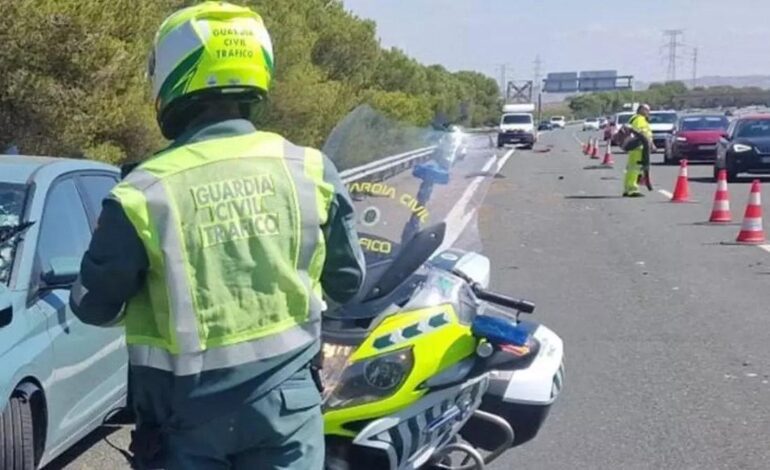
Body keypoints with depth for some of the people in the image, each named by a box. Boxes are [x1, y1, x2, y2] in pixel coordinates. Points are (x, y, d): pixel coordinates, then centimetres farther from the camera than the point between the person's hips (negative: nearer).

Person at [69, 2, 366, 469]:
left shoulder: (144, 193, -16)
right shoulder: (311, 170, -7)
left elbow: (95, 306, -3)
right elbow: (347, 280, 5)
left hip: (188, 409, -1)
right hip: (286, 400, 2)